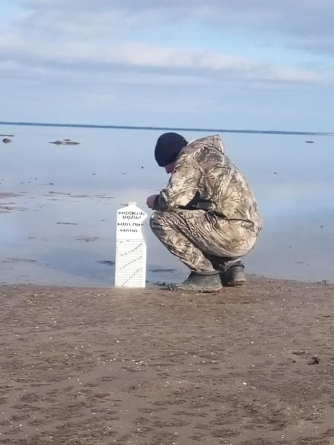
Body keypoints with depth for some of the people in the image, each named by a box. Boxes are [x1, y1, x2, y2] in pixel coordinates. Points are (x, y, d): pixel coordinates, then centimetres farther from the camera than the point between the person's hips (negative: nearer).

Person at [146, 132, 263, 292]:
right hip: (247, 234, 10)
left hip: (232, 232, -10)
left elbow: (173, 198, -14)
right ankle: (230, 267, 17)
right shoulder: (209, 155, 24)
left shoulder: (189, 156, -3)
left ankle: (205, 275, -5)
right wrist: (162, 202, 20)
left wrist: (156, 201, 8)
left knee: (161, 220, -6)